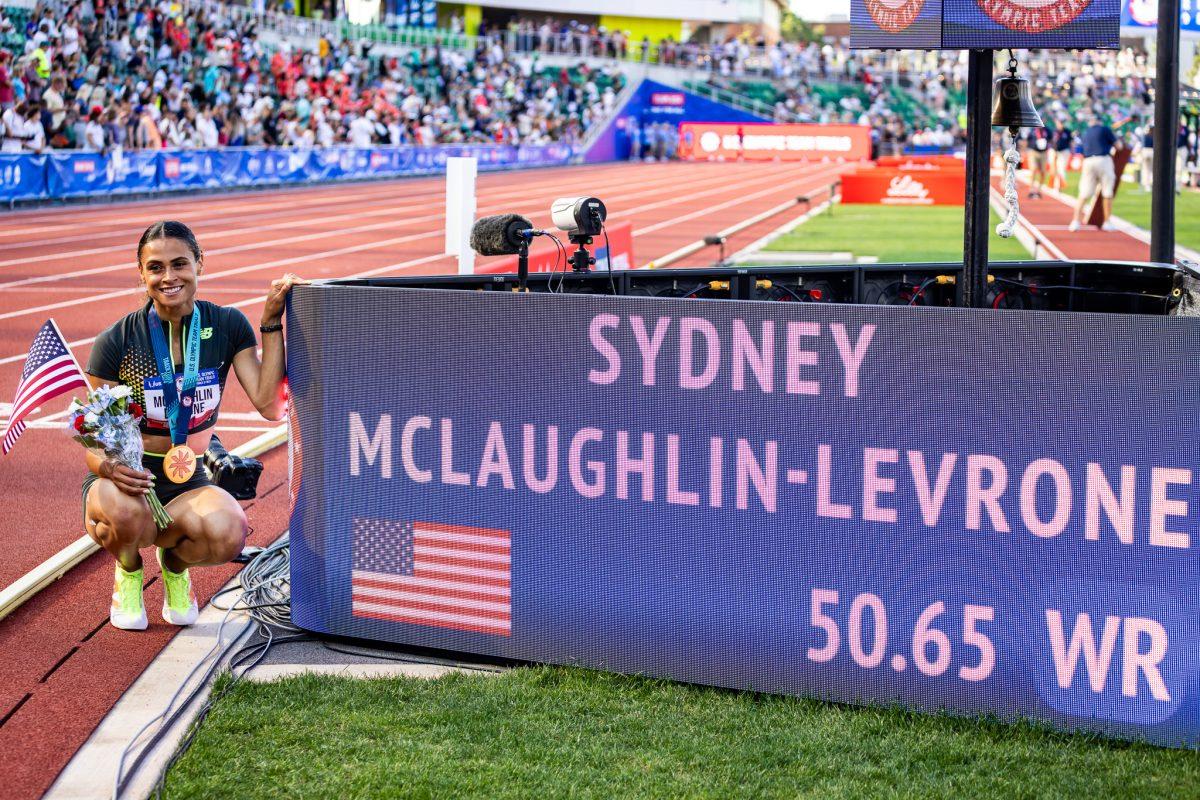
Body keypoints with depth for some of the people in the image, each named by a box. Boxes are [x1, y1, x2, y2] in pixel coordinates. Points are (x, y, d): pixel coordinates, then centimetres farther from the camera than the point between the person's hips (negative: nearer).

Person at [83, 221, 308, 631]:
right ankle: (128, 573, 2)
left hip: (188, 484, 2)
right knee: (127, 514, -39)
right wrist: (109, 466, -31)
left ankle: (175, 565, 7)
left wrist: (272, 323, -17)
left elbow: (269, 404, -14)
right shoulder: (117, 342, -10)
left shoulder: (226, 327, -3)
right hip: (127, 478, -2)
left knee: (228, 531, -33)